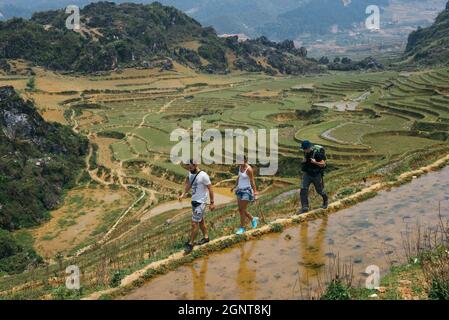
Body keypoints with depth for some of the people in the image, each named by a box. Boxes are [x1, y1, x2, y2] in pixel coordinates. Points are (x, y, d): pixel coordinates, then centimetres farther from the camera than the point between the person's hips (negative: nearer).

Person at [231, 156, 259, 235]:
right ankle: (253, 219, 33)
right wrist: (235, 186, 21)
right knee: (240, 210, 12)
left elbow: (252, 181, -19)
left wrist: (255, 192, -22)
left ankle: (242, 228, 9)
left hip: (246, 191, -8)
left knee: (243, 210, -3)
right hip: (240, 190, 8)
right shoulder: (240, 167, 6)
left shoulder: (249, 169, -19)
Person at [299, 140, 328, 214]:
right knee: (303, 189, -8)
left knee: (319, 190, 13)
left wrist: (315, 162, -35)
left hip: (316, 175, -5)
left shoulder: (317, 153, -24)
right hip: (307, 173, 5)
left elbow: (323, 164, -19)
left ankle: (325, 199, 45)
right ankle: (305, 207, -4)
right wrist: (304, 161, -5)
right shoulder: (306, 152, -3)